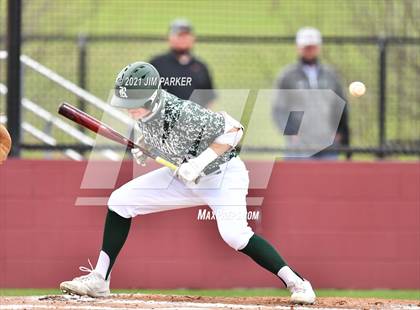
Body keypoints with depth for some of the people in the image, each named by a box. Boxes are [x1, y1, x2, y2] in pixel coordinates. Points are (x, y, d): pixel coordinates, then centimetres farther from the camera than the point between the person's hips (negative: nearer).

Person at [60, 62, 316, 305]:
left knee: (233, 233, -31)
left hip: (223, 174, -8)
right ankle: (99, 279, 6)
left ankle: (296, 283, -21)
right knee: (120, 201, -1)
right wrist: (142, 147, -7)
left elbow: (233, 129, -26)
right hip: (183, 176, 8)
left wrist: (200, 161, -32)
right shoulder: (143, 110, -12)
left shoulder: (183, 113, -34)